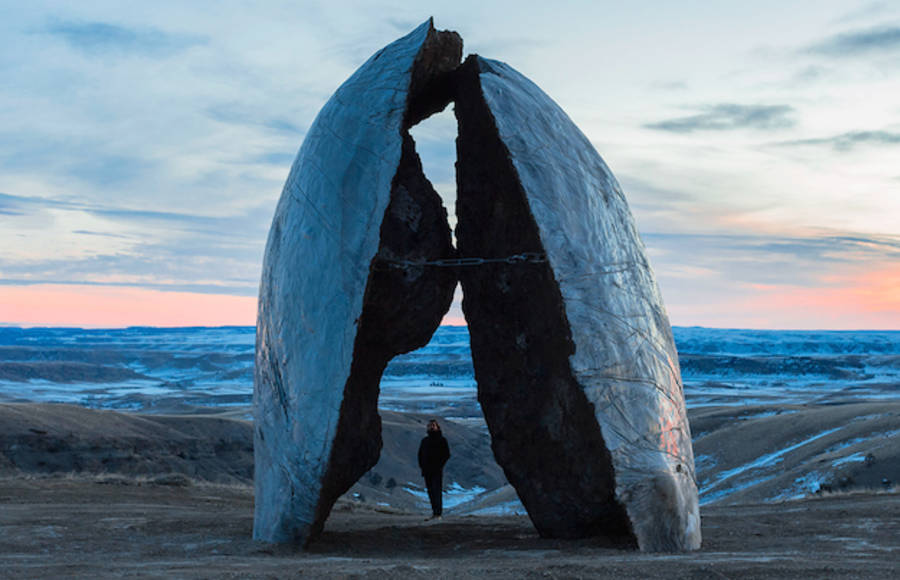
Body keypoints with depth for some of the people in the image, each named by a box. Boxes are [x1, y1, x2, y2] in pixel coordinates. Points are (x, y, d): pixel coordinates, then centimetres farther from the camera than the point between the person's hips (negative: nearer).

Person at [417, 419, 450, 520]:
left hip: (437, 471, -5)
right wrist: (421, 465, 7)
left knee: (437, 491, -11)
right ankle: (434, 512, 14)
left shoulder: (442, 440, 1)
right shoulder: (425, 440, 14)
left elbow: (447, 454, -3)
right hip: (427, 471, 5)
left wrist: (440, 465, -10)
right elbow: (420, 454, 20)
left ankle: (438, 514, -13)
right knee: (430, 492, 7)